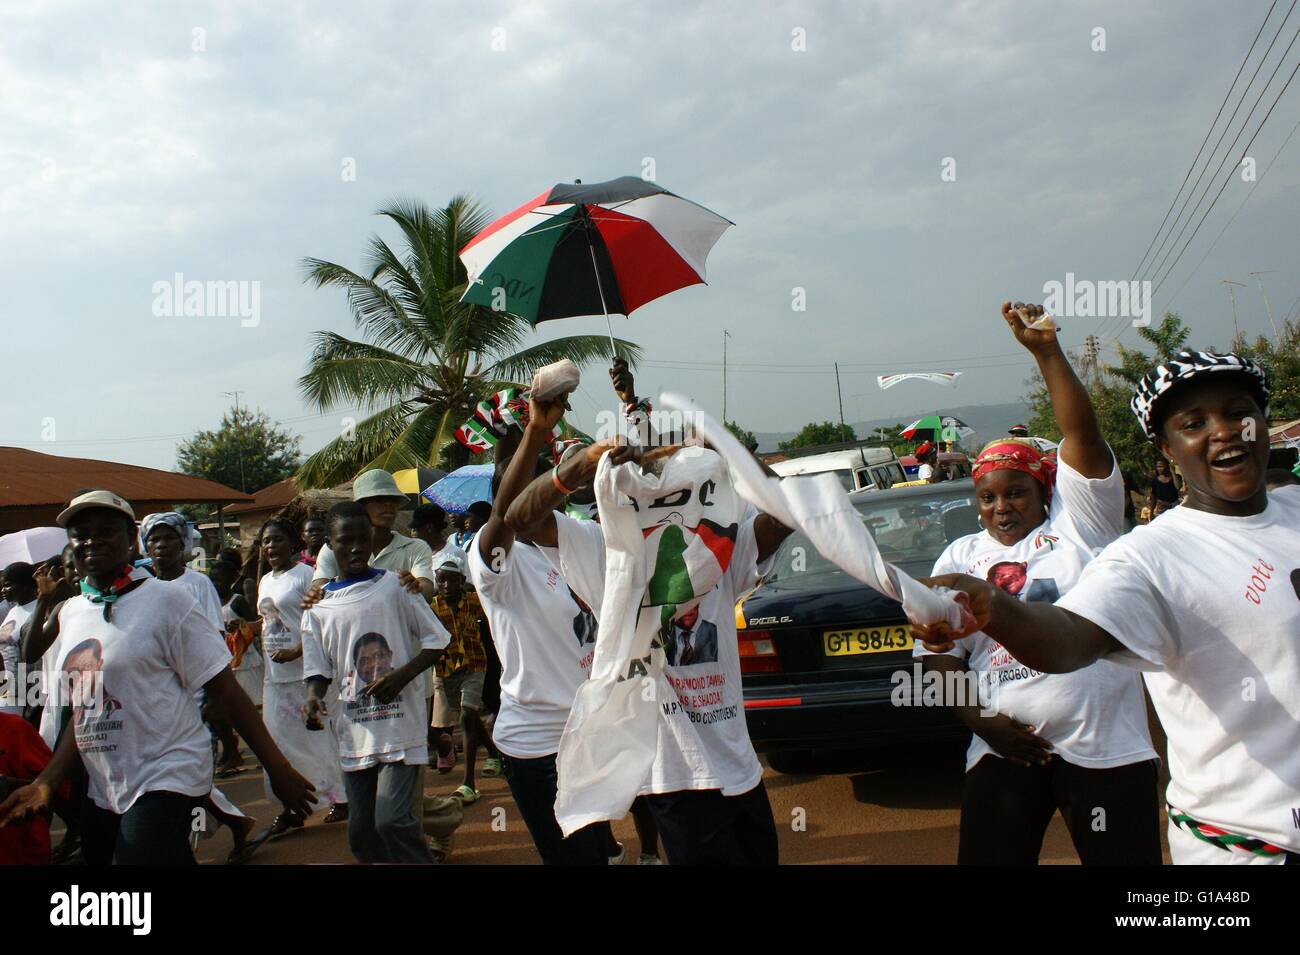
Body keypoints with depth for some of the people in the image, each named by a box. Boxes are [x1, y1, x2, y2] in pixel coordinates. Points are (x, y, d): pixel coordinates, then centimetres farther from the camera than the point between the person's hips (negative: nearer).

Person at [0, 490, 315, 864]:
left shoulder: (167, 601, -9)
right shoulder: (71, 613, 10)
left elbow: (224, 691, -10)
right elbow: (85, 710, 16)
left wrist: (278, 768, -11)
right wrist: (46, 782, 6)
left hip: (167, 780, -7)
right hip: (104, 792, 7)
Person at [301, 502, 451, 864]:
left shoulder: (394, 586, -1)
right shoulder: (319, 605, 8)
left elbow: (437, 640, 1)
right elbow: (319, 668, 10)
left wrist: (401, 676, -13)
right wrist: (314, 698, -12)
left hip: (401, 724, -4)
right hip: (354, 731, 4)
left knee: (392, 821, -14)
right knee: (361, 833, 8)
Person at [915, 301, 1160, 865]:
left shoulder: (1078, 523, 3)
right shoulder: (959, 557, 10)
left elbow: (1084, 436, -10)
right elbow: (936, 651, 6)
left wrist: (1046, 351, -17)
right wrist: (982, 721, -6)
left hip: (1105, 749, -2)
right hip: (1006, 751, 3)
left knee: (1126, 858, 3)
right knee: (987, 858, 6)